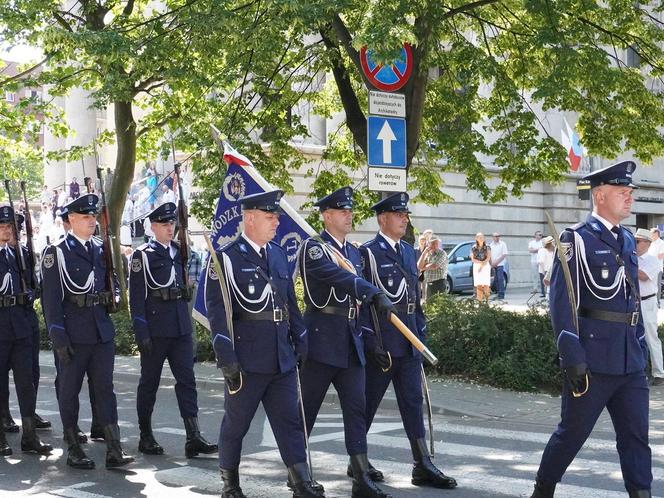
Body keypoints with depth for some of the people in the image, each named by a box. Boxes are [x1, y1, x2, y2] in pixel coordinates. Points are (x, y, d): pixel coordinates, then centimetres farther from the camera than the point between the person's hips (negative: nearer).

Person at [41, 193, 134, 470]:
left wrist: (112, 295, 6)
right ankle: (73, 449, 15)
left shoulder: (101, 249, 11)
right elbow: (51, 298, -10)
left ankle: (114, 450, 4)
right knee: (69, 390, 5)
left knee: (105, 388, 4)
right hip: (73, 332, -5)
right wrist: (58, 336, -14)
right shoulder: (57, 252, -5)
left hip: (102, 330, 5)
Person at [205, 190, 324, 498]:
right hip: (247, 361, -5)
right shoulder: (226, 258, -8)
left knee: (290, 422, 5)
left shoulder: (279, 255, 11)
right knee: (236, 424, 8)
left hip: (282, 358, 6)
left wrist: (302, 345, 13)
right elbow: (217, 312, -12)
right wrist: (227, 359, -17)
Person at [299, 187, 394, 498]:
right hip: (321, 340, -6)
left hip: (351, 343, 7)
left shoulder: (354, 252, 15)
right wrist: (376, 294, -33)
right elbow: (339, 277, -25)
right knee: (307, 408, 4)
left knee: (356, 408, 1)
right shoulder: (313, 248, -9)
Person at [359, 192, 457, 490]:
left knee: (413, 404, 5)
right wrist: (371, 342, -16)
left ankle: (423, 467, 6)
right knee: (368, 403, 6)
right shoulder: (368, 253, -8)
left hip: (409, 342, 6)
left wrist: (422, 333, 13)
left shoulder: (408, 252, 14)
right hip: (381, 343, -6)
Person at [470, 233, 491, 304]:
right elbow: (472, 259, 0)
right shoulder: (473, 248, 7)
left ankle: (486, 300, -4)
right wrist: (481, 262, -13)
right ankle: (479, 301, -5)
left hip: (486, 266, -1)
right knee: (478, 285, -4)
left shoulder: (487, 247, 5)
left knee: (486, 284, -9)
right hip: (476, 267, 1)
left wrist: (482, 265, -13)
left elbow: (488, 258, -3)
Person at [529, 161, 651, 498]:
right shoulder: (577, 239, -8)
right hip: (593, 357, -6)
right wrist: (572, 358, -17)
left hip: (630, 362, 7)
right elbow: (562, 303, -13)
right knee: (572, 433, 5)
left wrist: (641, 350, 15)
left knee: (636, 438, 5)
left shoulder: (627, 240, 14)